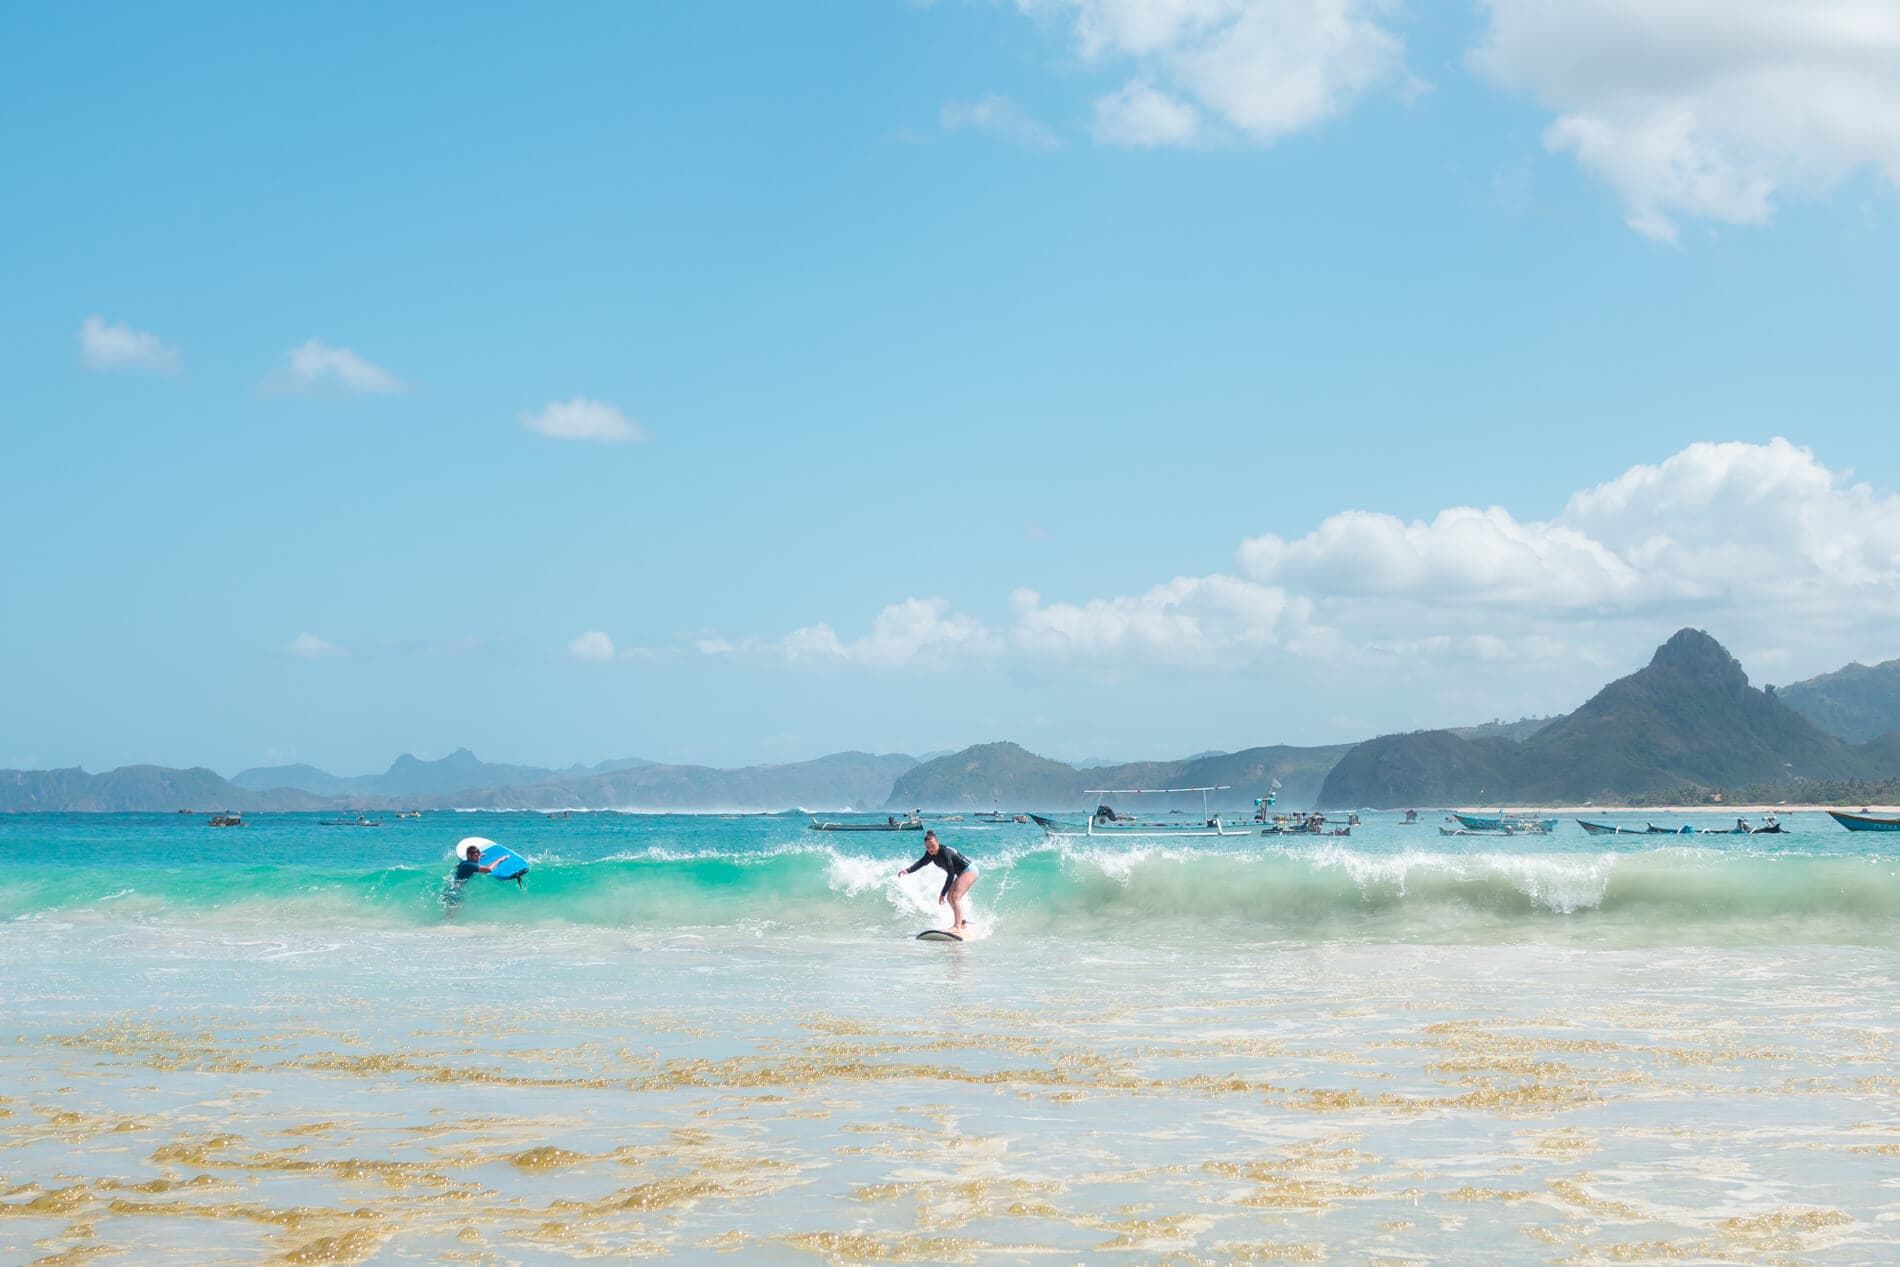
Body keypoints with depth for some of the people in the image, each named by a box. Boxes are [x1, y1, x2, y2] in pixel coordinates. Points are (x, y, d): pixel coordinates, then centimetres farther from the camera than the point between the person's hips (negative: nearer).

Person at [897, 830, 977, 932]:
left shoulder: (945, 853, -29)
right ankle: (963, 923, 24)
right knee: (950, 897, 12)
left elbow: (951, 875, -28)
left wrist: (943, 894, -26)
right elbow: (921, 862, 4)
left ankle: (958, 926, -28)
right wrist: (908, 870, -14)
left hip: (969, 871, -10)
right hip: (961, 873, 10)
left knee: (955, 896, -21)